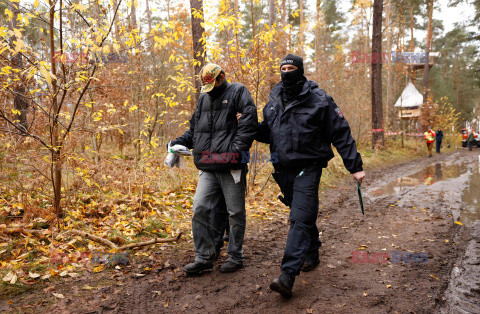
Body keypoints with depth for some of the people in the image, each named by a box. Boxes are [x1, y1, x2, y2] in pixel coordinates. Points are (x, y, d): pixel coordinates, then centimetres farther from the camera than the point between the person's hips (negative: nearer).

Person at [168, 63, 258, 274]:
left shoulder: (237, 91, 4)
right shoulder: (204, 98, 21)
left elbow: (249, 119, -8)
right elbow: (195, 128, 26)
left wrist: (238, 147, -16)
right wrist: (179, 143, 10)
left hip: (231, 166, -5)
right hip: (207, 167, 5)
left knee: (235, 212, 3)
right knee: (200, 209, -1)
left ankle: (236, 257, 18)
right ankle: (204, 257, 11)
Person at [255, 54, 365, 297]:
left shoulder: (318, 99, -7)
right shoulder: (273, 100, 10)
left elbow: (341, 133, -5)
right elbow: (267, 132, 20)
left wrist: (355, 166, -7)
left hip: (308, 168, -6)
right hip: (284, 168, 6)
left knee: (300, 219, -14)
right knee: (303, 215, 19)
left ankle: (287, 276, -18)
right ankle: (312, 254, 39)